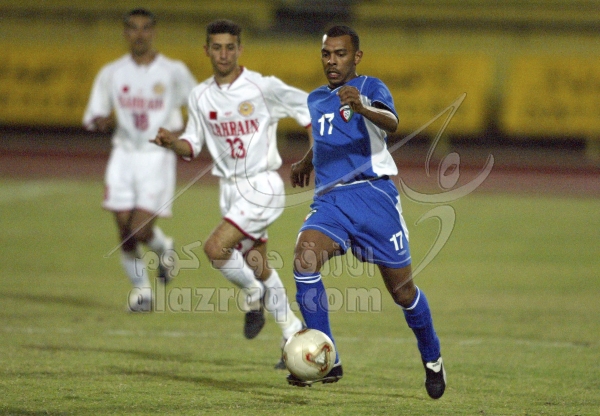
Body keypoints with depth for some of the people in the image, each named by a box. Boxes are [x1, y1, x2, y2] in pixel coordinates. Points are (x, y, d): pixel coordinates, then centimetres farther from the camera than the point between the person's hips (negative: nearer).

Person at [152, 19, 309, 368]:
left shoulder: (263, 88, -11)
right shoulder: (201, 97, 5)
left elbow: (310, 106, -6)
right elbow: (192, 145, 11)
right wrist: (172, 142, -11)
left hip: (263, 186, -6)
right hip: (230, 188, 6)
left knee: (215, 248, -21)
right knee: (257, 265, 12)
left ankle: (254, 296, 6)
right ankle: (294, 335, 26)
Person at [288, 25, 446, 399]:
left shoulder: (370, 88, -2)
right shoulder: (316, 100, 18)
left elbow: (391, 122, -25)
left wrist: (362, 108, -43)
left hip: (373, 195, -4)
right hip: (330, 200, 4)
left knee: (402, 290, 1)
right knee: (304, 255, -26)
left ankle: (432, 359, 30)